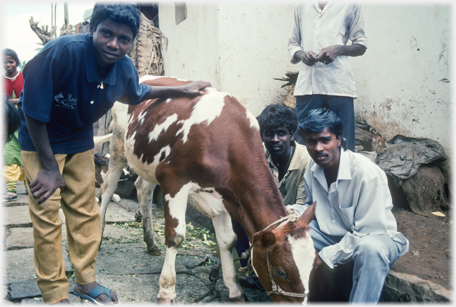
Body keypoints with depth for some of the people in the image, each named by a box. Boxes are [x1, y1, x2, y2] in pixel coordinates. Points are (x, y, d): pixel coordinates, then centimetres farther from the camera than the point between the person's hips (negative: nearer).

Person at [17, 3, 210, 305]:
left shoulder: (125, 69, -14)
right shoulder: (62, 52, -33)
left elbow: (134, 93, 12)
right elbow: (34, 111, -25)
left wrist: (181, 89, 8)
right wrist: (49, 165, -20)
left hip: (80, 139, 5)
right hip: (41, 140, -5)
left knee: (85, 210, 11)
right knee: (47, 215, -5)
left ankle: (86, 281, 29)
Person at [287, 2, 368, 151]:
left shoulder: (349, 5, 13)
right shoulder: (301, 6, 21)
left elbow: (361, 45, 13)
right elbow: (292, 44, 23)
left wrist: (338, 49, -8)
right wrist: (302, 54, -1)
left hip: (338, 84, -2)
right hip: (307, 84, 2)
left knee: (343, 144, -4)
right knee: (302, 142, -2)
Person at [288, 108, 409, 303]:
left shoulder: (367, 174, -27)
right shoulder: (313, 169, -6)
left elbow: (366, 233, -25)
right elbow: (312, 206, 11)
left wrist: (325, 256, -24)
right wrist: (293, 212, -12)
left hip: (376, 237, -6)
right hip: (332, 234, 6)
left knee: (371, 248, -42)